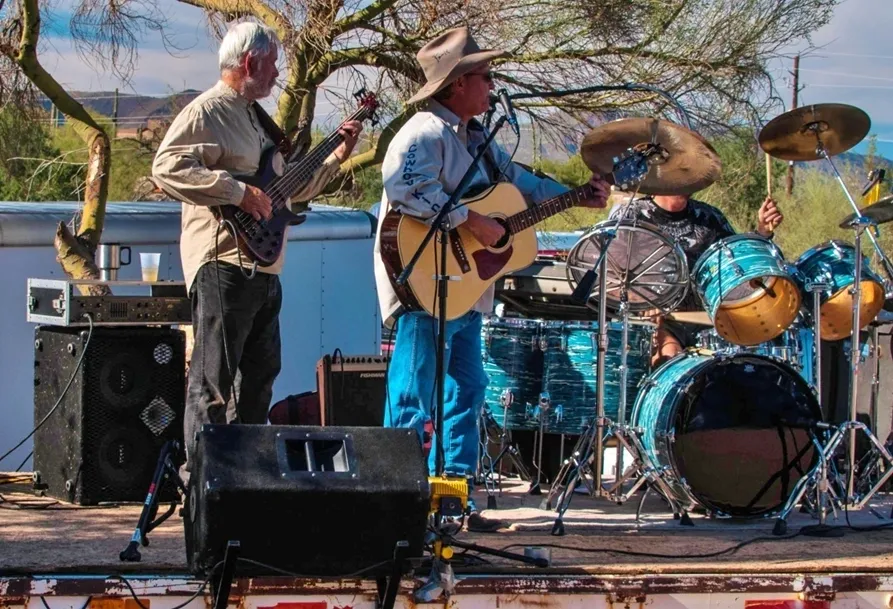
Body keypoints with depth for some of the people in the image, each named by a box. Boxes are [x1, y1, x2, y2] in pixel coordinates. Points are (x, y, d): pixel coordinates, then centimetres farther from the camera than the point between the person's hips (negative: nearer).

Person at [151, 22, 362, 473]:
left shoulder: (256, 118, 22)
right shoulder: (206, 113, -8)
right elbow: (167, 168, -23)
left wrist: (339, 155, 20)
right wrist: (238, 192, -24)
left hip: (263, 268, 10)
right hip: (223, 262, -10)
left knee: (259, 371, 14)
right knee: (214, 376, -10)